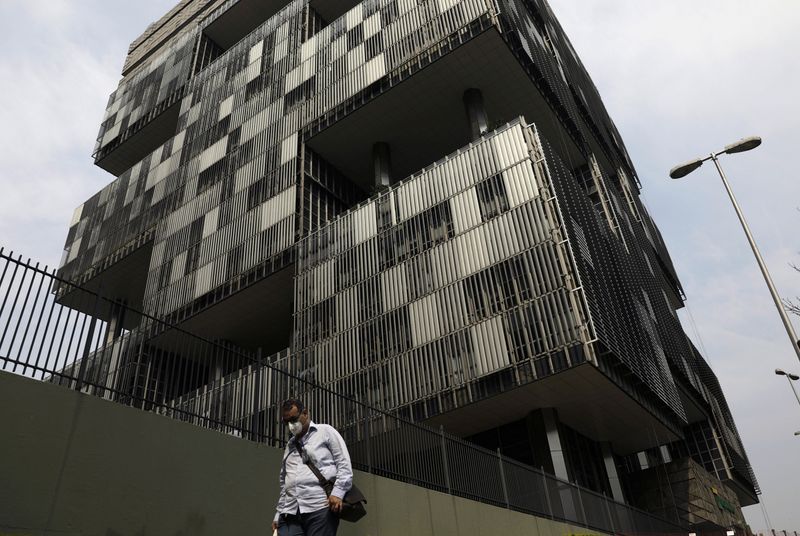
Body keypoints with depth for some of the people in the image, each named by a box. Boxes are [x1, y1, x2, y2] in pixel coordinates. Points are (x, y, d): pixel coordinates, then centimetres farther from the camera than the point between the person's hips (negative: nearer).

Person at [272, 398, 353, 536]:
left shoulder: (325, 431, 10)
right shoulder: (289, 445, 26)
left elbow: (344, 464, 1)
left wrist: (337, 492, -13)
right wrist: (278, 513, 18)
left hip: (321, 507, -5)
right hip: (290, 512, 5)